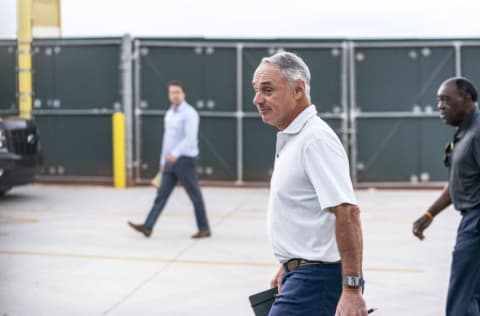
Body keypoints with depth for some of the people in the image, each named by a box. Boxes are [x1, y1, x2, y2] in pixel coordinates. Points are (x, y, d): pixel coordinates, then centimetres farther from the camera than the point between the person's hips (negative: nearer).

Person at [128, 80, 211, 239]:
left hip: (185, 160, -8)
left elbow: (190, 138, -24)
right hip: (171, 161, 8)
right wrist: (163, 160, 22)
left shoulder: (189, 113, -13)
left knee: (195, 196, 1)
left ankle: (204, 229, 13)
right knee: (161, 194, 2)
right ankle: (148, 227, -1)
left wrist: (175, 154, -34)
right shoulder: (169, 114, 14)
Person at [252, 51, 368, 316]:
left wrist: (352, 289, -30)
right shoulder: (291, 138, 13)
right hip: (304, 274, 10)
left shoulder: (316, 139, -18)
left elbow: (347, 212, -26)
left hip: (315, 278, -10)